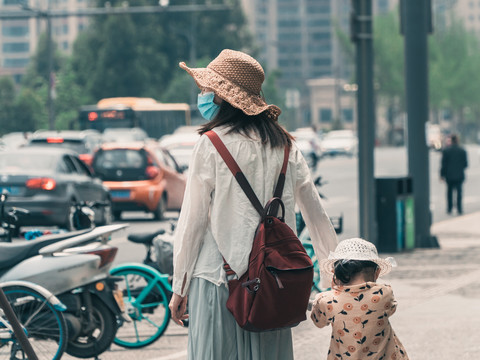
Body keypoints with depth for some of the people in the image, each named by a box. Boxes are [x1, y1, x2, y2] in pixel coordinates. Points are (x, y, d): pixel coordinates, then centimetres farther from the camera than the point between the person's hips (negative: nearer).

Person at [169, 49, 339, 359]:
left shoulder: (211, 145, -7)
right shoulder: (285, 144, 8)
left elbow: (192, 220, -5)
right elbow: (315, 210, 12)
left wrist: (179, 287, 0)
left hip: (218, 277, -5)